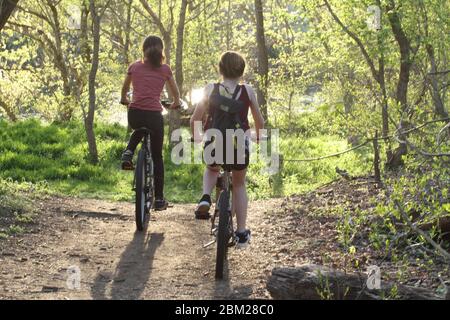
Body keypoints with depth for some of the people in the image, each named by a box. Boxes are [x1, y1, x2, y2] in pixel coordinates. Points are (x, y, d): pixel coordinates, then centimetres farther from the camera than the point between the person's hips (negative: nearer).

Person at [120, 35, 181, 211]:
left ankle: (128, 153, 12)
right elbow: (175, 92, 17)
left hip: (134, 115, 2)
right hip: (154, 116, -2)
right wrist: (176, 103, 38)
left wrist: (124, 100, 44)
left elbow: (124, 89, 24)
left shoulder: (134, 67, 9)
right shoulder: (165, 69, 5)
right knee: (157, 157, 11)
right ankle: (159, 199, 11)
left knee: (140, 129, 39)